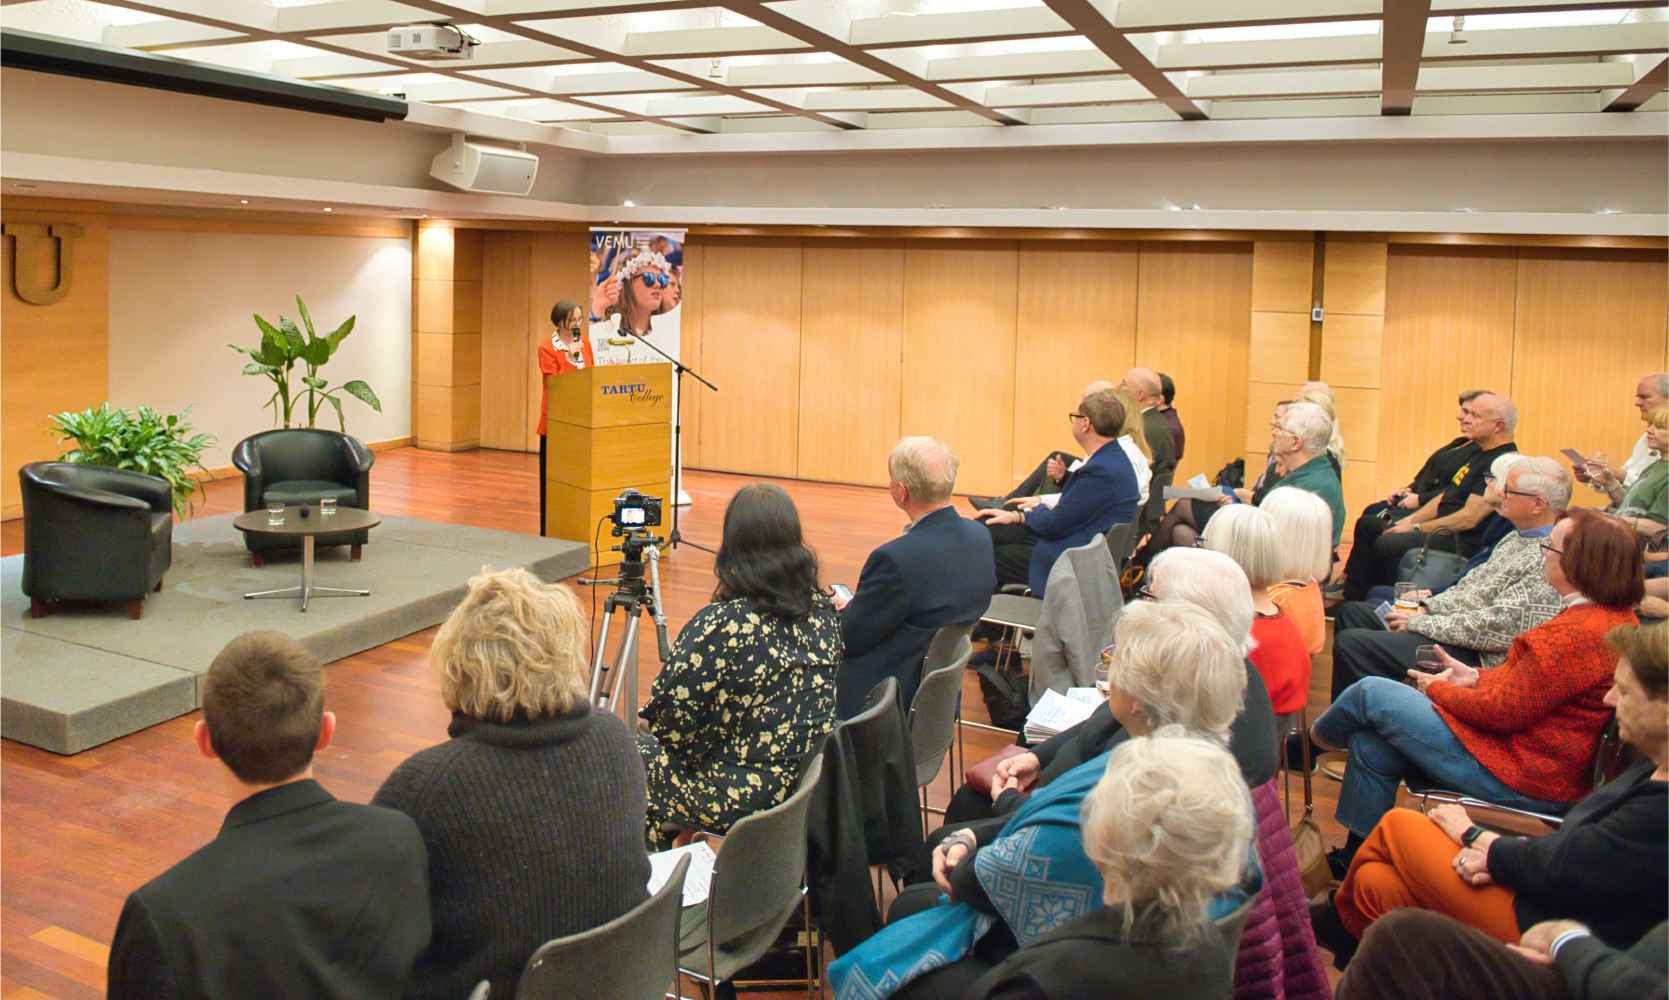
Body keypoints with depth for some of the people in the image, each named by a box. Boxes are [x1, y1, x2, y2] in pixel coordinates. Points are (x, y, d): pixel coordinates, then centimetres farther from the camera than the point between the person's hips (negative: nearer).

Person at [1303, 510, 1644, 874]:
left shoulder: (1579, 633, -28)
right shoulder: (1616, 616, 5)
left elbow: (1504, 710, -23)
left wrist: (1437, 689, -7)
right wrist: (1476, 678, 8)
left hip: (1519, 781, -10)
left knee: (1372, 693, -3)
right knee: (1371, 747, 8)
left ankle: (1314, 738, 30)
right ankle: (1358, 859, 21)